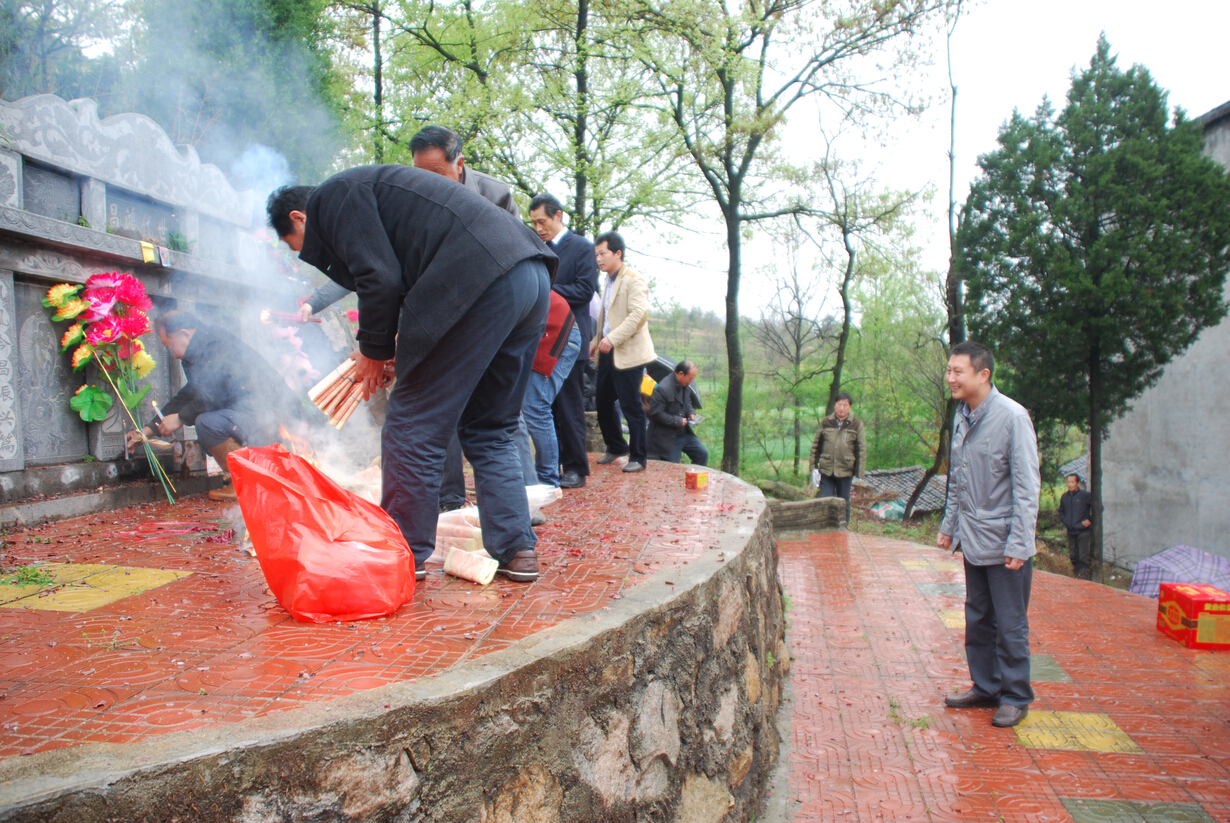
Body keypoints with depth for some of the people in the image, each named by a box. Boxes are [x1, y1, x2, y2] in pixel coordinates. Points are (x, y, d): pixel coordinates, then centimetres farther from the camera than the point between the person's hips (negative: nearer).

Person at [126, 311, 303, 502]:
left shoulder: (218, 345, -13)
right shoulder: (201, 353, 21)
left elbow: (212, 397, -19)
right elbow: (186, 396, 28)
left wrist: (180, 418, -3)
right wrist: (147, 430, 28)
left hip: (275, 416, -11)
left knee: (208, 422, -25)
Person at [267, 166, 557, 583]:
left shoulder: (332, 196, 5)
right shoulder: (369, 187, 34)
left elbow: (380, 279, -8)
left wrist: (373, 351, 6)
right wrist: (398, 344, 28)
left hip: (483, 283, -10)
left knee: (413, 428, 2)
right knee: (490, 430, 17)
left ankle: (404, 558, 12)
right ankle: (517, 551, 15)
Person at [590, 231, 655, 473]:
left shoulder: (634, 280, -9)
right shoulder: (609, 282, 18)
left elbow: (639, 313, -21)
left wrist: (612, 338, -25)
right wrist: (595, 341, 11)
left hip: (628, 353, -8)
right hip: (607, 353, 8)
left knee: (631, 406, -4)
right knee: (603, 402, 12)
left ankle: (638, 457, 7)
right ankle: (615, 447, 30)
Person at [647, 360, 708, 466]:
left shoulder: (685, 386, 4)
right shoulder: (663, 389, -24)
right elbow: (655, 413, -25)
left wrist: (691, 413, 1)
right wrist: (677, 421, -22)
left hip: (685, 433, 9)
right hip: (667, 438, -9)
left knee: (702, 453, 9)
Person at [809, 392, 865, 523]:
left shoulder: (856, 425, 1)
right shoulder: (825, 423, 4)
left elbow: (862, 450, 2)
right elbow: (816, 446, 8)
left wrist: (858, 473, -2)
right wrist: (814, 467, 2)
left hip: (845, 472, -1)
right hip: (826, 471, 1)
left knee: (844, 503, 9)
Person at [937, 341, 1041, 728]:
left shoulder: (1012, 416, -15)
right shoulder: (961, 417, 7)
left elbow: (1027, 486, -15)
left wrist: (1019, 543, -18)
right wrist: (949, 525, 17)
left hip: (1004, 543, -7)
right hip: (973, 541, 7)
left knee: (1010, 624, 4)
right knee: (977, 620, 16)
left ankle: (1015, 697, 19)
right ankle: (985, 686, 30)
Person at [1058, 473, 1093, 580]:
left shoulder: (1085, 495, -9)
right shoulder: (1065, 496, 8)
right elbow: (1061, 511, 25)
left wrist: (1090, 520, -7)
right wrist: (1064, 520, 10)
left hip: (1083, 531, -5)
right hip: (1071, 531, 6)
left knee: (1083, 557, -7)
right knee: (1073, 557, 11)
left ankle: (1083, 578, -3)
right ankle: (1076, 578, 22)